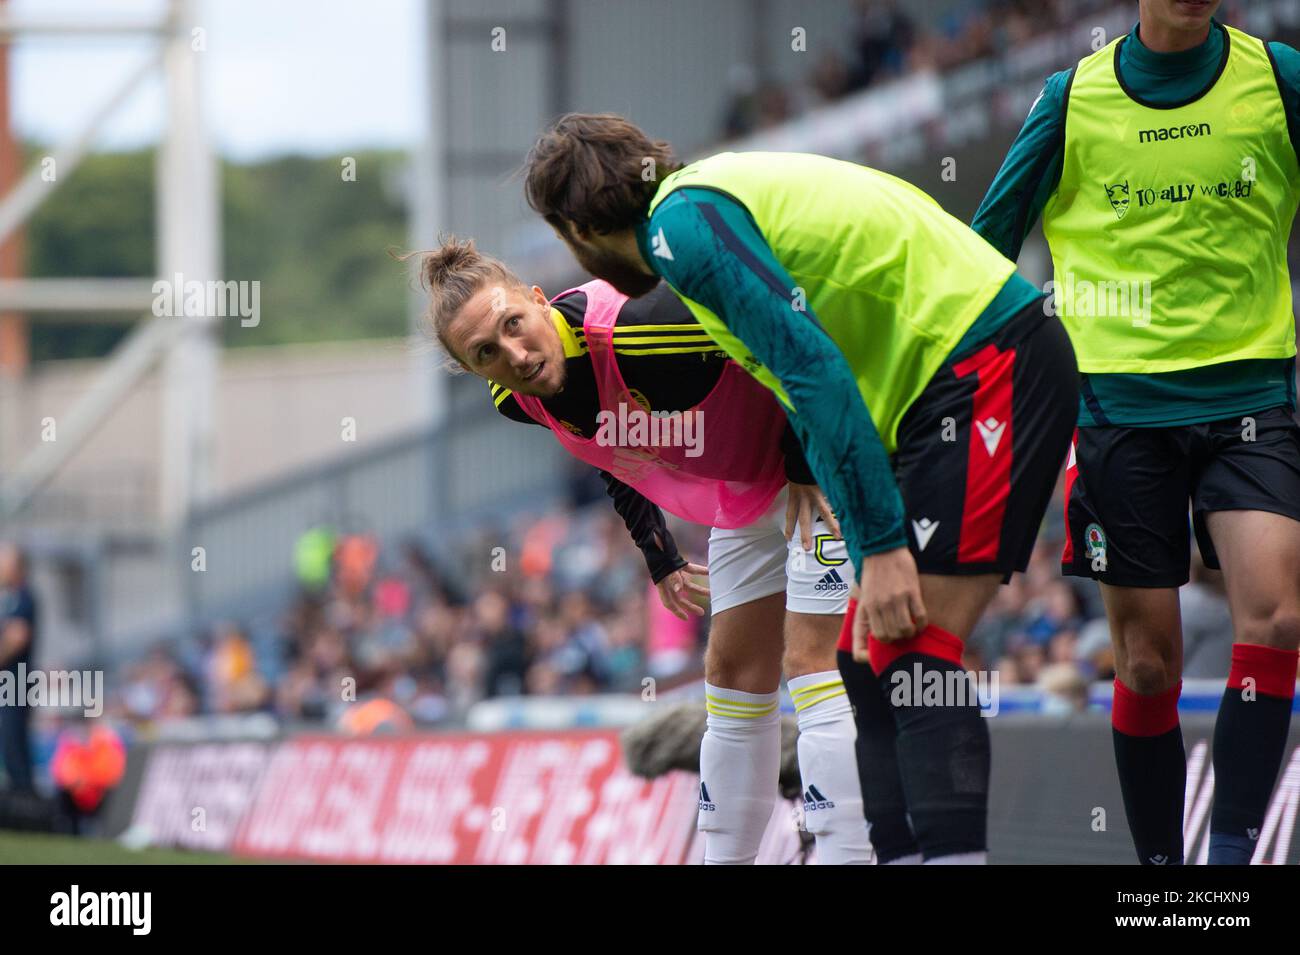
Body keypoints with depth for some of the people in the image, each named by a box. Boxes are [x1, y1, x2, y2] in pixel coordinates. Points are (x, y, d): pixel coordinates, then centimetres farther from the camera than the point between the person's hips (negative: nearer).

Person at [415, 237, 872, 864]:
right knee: (735, 673, 12)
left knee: (812, 661, -17)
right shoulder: (518, 401, -11)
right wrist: (659, 556, 15)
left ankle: (844, 854, -19)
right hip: (742, 494, 8)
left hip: (813, 465, -8)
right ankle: (726, 859, 20)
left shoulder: (634, 328, -36)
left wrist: (806, 464, -23)